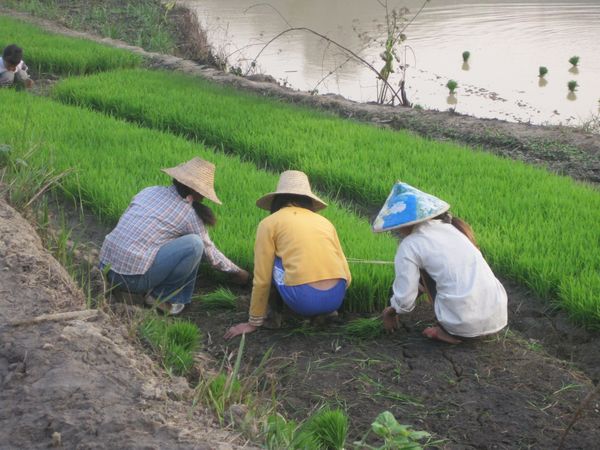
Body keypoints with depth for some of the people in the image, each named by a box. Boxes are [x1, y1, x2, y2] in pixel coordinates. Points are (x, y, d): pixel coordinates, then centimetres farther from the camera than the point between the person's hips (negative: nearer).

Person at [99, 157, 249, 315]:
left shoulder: (150, 190, 12)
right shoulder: (188, 214, -3)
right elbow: (209, 251, 10)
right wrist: (236, 272, 27)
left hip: (106, 266, 7)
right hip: (132, 278, -7)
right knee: (194, 244, -8)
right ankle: (163, 296, 3)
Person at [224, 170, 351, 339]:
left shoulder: (270, 223, 10)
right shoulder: (324, 221, 21)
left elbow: (262, 279, 9)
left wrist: (254, 322, 19)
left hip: (304, 300, -4)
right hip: (336, 299, 4)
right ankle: (323, 314, 20)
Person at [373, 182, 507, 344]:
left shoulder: (409, 246, -4)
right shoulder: (449, 227, 16)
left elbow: (404, 299, -4)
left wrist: (391, 312, 17)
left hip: (467, 325, -7)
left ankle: (448, 331, 9)